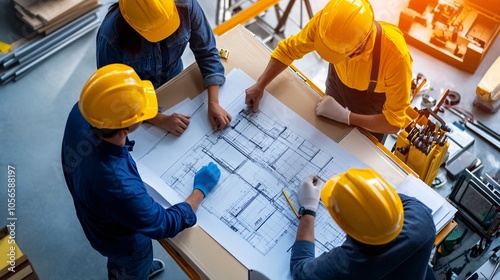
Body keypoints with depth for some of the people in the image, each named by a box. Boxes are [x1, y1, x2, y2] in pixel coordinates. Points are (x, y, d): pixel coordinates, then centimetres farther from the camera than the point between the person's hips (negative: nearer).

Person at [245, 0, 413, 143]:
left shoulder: (396, 56, -44)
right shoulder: (325, 21, -35)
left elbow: (394, 123, -32)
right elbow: (289, 49, -16)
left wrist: (345, 116, -36)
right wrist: (260, 85, -24)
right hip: (336, 90, 3)